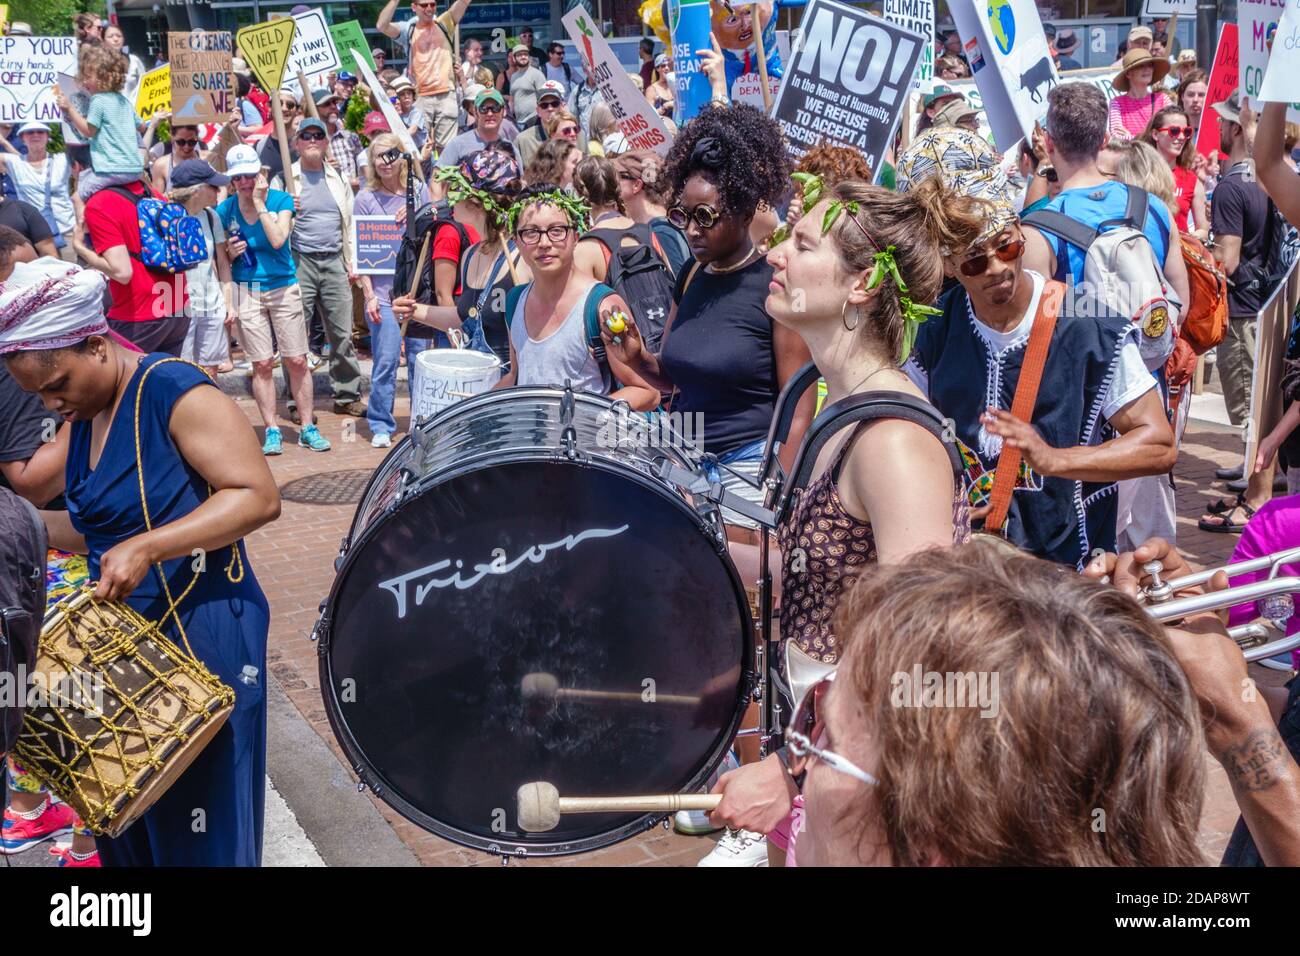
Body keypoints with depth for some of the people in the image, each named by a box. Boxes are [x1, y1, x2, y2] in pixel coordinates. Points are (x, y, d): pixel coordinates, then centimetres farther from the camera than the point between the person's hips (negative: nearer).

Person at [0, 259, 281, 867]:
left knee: (199, 820, 4)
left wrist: (146, 548, -29)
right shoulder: (83, 414, 10)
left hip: (202, 633, -8)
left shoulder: (176, 393, -16)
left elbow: (259, 496, -23)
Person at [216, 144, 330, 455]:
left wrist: (260, 203, -14)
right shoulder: (225, 210, 2)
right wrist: (231, 253, -11)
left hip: (283, 287, -1)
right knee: (262, 365, 1)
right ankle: (272, 431, 9)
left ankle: (307, 428, 9)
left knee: (297, 361, 0)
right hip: (247, 292, 1)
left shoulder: (281, 200, -2)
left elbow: (277, 239, -18)